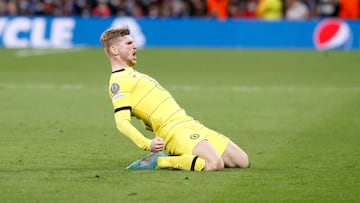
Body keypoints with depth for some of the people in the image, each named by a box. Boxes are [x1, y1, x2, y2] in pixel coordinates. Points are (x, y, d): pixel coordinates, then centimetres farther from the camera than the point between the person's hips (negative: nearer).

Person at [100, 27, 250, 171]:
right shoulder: (118, 82, -7)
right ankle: (158, 161, -15)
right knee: (215, 164, -32)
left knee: (242, 161, 2)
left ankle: (183, 157, 8)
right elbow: (122, 122, -22)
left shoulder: (131, 75, 25)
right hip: (176, 131, -10)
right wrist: (147, 144, -34)